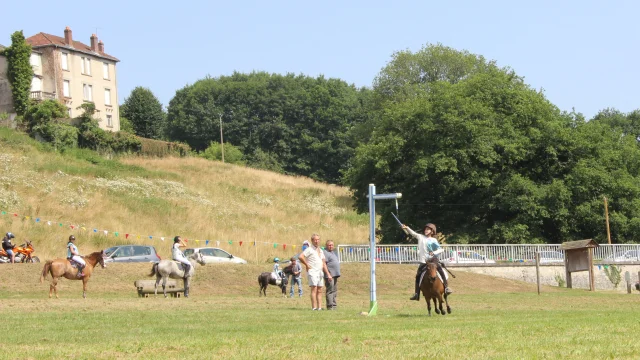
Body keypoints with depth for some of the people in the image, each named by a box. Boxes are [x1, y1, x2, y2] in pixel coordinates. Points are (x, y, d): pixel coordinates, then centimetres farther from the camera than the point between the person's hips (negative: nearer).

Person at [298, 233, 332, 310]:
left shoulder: (320, 250, 19)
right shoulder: (309, 249, -5)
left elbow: (323, 263, 20)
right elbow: (301, 257, -19)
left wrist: (328, 274, 15)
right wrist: (307, 265, -11)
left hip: (320, 272, 7)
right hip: (312, 272, -7)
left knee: (319, 290, 3)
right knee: (314, 289, -13)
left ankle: (319, 307, 3)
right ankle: (314, 307, -17)